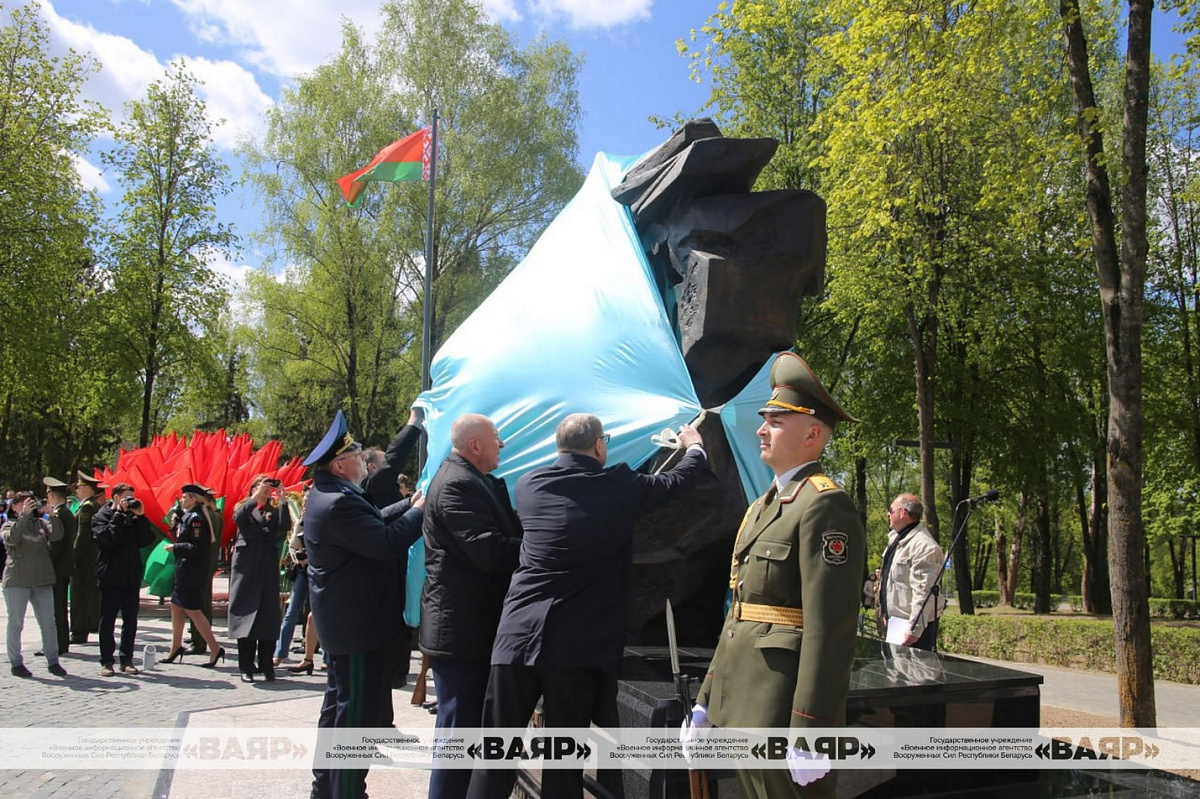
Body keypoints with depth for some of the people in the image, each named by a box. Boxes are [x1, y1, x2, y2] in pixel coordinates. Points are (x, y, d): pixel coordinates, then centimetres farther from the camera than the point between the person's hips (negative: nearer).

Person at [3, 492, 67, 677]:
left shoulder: (41, 523, 11)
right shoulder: (8, 525, 4)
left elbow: (57, 535, -6)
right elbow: (11, 538, -18)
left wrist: (51, 515, -19)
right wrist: (24, 515, -24)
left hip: (42, 581, 3)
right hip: (16, 581, -3)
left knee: (48, 623, 3)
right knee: (16, 624, 3)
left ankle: (53, 661, 10)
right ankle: (16, 663, 13)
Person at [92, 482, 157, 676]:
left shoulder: (133, 517, 11)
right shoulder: (101, 517, -2)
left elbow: (148, 540, 1)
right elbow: (108, 538, -20)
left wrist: (140, 516, -6)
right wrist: (119, 514, -15)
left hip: (131, 578, 5)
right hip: (110, 578, -5)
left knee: (130, 621, 7)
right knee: (108, 621, 4)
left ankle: (127, 660, 15)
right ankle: (106, 662, 12)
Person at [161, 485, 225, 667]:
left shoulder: (196, 518, -18)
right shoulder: (187, 516, 13)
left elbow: (199, 548, -23)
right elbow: (183, 540, 14)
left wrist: (175, 548, -16)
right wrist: (175, 525, 3)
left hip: (191, 573, -10)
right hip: (183, 570, 10)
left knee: (193, 611, -7)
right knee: (176, 608, 17)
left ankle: (215, 649, -4)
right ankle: (176, 648, 29)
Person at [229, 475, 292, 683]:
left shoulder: (273, 513, 14)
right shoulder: (245, 509, 11)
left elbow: (285, 527, -5)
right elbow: (238, 518, -12)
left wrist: (282, 502, -11)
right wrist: (255, 497, -19)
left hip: (268, 571, 1)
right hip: (246, 570, -1)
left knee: (269, 618, -1)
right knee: (245, 616, -3)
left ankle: (266, 665, 5)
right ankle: (246, 667, 2)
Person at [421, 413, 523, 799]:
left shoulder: (475, 480, 14)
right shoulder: (456, 485, -19)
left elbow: (506, 531, 11)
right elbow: (490, 551, -26)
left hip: (476, 625, 11)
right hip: (462, 628, -11)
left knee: (470, 726, 20)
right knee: (461, 728, -3)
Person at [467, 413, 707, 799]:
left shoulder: (528, 485, 8)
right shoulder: (619, 487, -1)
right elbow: (679, 479, 16)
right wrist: (695, 446, 38)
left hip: (517, 635, 3)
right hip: (578, 645, -2)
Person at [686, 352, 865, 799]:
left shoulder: (825, 506, -14)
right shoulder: (762, 508, 15)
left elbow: (831, 627, -20)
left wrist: (811, 734, -22)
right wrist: (706, 702, 18)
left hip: (782, 714, -9)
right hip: (740, 711, 9)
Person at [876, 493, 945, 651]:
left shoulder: (923, 546, -19)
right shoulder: (897, 540, 14)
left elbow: (924, 592, -24)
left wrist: (914, 630, -25)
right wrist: (885, 614, 22)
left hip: (914, 625, -10)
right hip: (895, 620, 10)